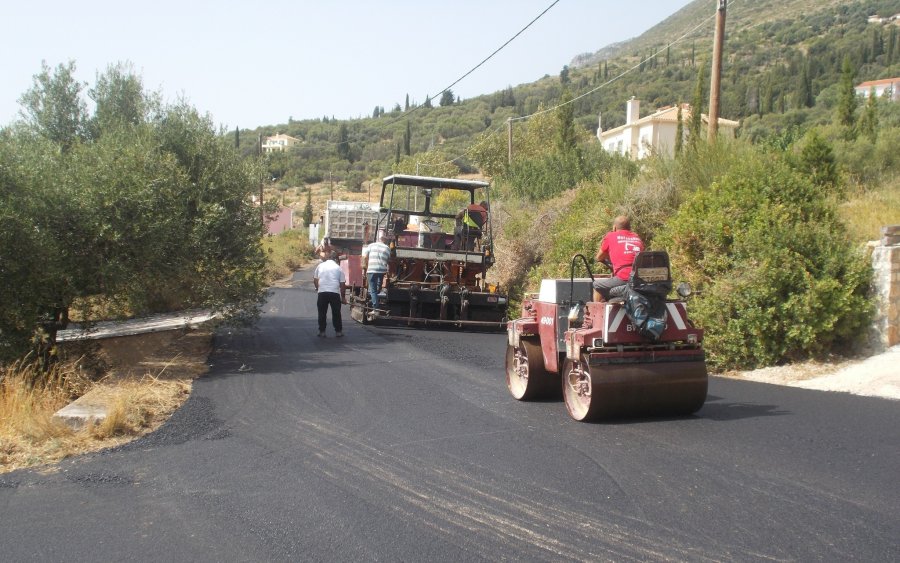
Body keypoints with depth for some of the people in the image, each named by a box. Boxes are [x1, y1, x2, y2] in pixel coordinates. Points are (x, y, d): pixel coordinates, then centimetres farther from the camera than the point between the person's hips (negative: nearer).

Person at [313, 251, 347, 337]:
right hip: (335, 292, -1)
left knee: (322, 313, 9)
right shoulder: (338, 268, 6)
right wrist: (343, 297, 13)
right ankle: (338, 331, 12)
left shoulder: (320, 266, 11)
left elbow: (315, 280, 15)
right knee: (336, 313, 8)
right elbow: (342, 284, 5)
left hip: (322, 292, 1)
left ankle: (322, 331, 11)